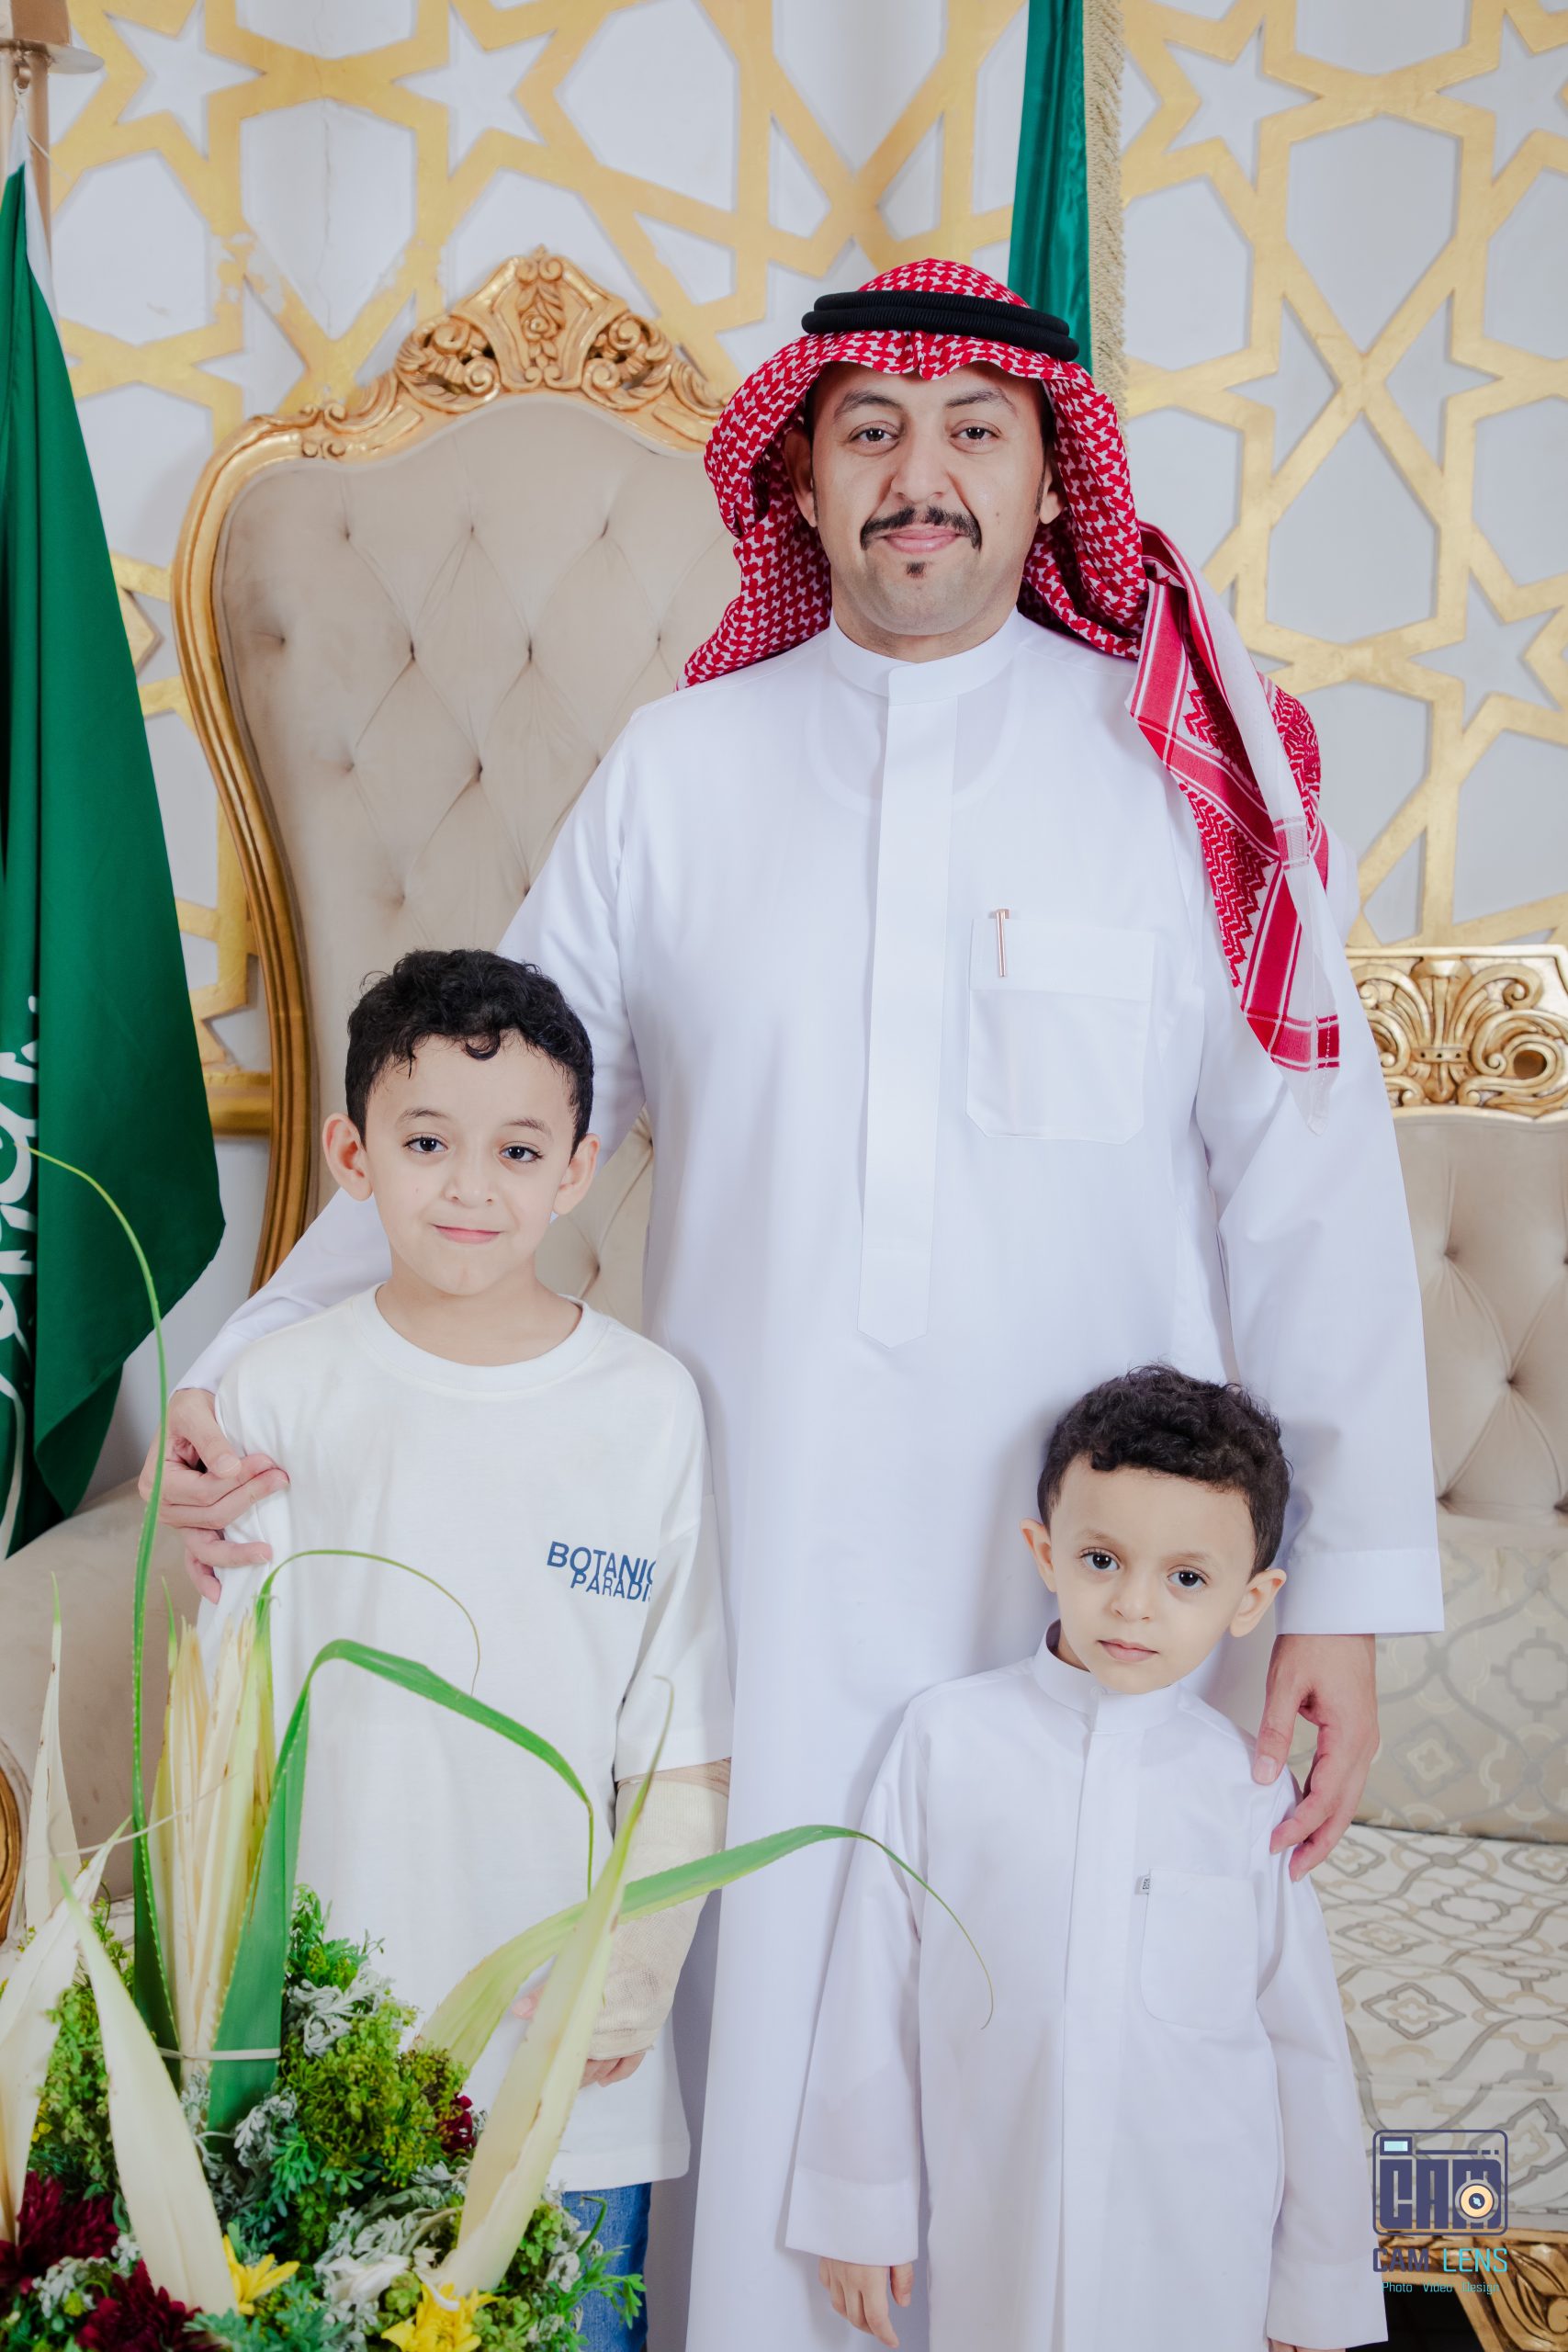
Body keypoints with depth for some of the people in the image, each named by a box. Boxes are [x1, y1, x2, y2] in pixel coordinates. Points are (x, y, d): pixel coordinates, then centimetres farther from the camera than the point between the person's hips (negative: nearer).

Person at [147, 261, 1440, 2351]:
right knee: (762, 2042, 9)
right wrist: (243, 1379, -3)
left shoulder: (1185, 762, 2)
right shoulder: (678, 770, 5)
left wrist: (1353, 1582, -4)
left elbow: (1311, 1182, 0)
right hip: (757, 1574, 1)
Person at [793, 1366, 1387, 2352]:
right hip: (993, 2243, 0)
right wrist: (862, 2211, 4)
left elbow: (1305, 2043, 2)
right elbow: (875, 1986, -1)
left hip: (1203, 2266, 0)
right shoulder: (946, 1739, -8)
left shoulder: (1250, 1788, -6)